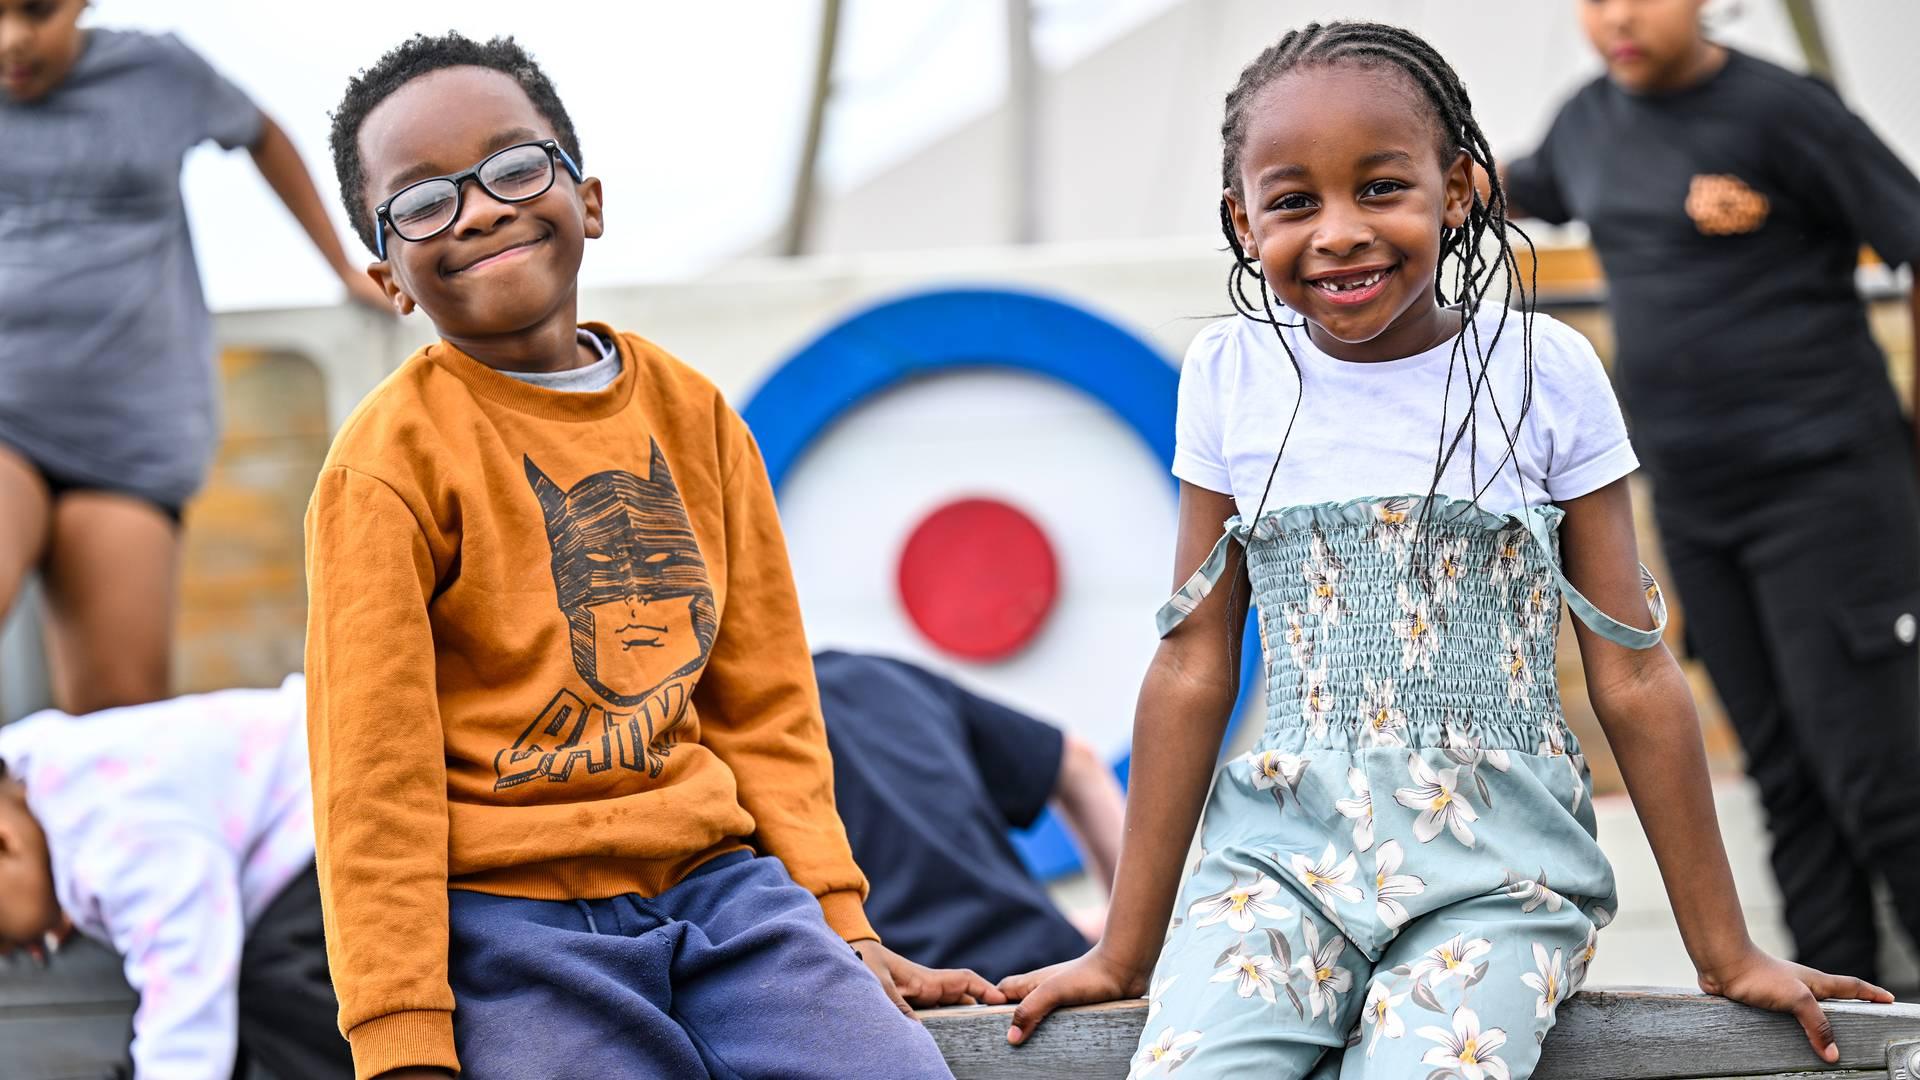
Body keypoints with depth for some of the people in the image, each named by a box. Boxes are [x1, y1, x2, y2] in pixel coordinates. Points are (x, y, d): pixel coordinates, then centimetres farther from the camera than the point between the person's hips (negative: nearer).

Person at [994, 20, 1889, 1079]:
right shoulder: (1231, 374, 5)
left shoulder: (1545, 372, 0)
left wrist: (1726, 956, 6)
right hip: (1283, 841, 1)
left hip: (1495, 864, -1)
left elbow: (1633, 680, 4)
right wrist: (1124, 954, 9)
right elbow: (1194, 671, 9)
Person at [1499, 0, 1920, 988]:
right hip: (1692, 504, 6)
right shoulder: (1591, 122, 8)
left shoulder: (1778, 112, -12)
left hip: (1822, 487, -6)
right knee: (1789, 784, 8)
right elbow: (1534, 188, 31)